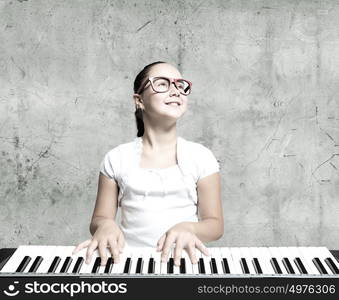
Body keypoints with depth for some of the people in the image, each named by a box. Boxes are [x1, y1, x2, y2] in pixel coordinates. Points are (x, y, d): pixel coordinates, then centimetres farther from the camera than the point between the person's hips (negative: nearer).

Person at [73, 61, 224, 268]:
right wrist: (104, 226, -13)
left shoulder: (201, 157, 6)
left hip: (181, 259, 0)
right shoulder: (117, 159, 8)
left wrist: (187, 228, -16)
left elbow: (215, 224, 6)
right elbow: (100, 218, 12)